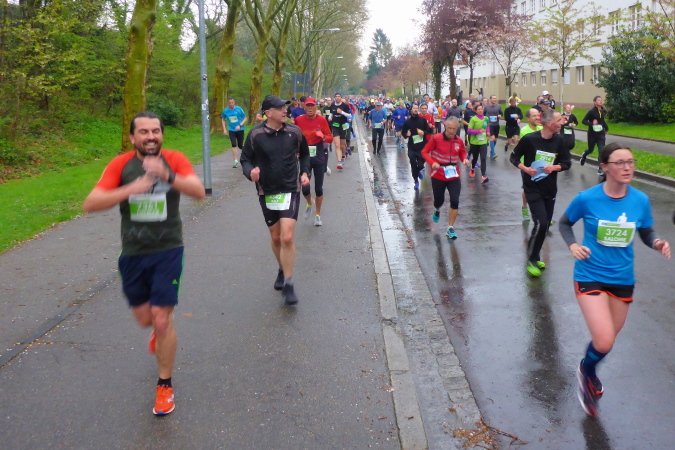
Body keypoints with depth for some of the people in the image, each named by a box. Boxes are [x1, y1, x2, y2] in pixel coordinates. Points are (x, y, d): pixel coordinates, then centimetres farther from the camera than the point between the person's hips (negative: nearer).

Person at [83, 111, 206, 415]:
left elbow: (199, 192, -23)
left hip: (168, 251, -2)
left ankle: (165, 385, 16)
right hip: (133, 253, 3)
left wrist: (167, 175, -39)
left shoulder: (174, 160, -8)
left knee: (161, 321, -4)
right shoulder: (121, 165, -6)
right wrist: (131, 189, -28)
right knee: (144, 318, 15)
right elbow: (90, 204, -15)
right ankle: (160, 327, 54)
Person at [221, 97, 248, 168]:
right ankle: (236, 162, -8)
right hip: (231, 130, 1)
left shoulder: (239, 109, -9)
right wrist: (224, 129, 4)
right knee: (234, 145, -12)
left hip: (240, 130, -1)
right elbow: (223, 120, 14)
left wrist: (240, 125, -16)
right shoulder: (225, 111, -2)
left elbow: (245, 118, -2)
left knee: (240, 146, 5)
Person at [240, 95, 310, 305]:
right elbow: (245, 159, 2)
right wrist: (250, 171, -19)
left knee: (287, 238, -13)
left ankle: (288, 284, -2)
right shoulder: (256, 134, -7)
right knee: (276, 238, 13)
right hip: (266, 193, 1)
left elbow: (304, 154, 16)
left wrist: (304, 172, 2)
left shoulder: (294, 132, -2)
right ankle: (282, 270, 40)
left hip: (290, 191, -1)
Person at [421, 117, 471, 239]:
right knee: (439, 200, 12)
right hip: (438, 176, -2)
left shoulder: (459, 141, -4)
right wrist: (432, 162, -24)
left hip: (454, 176, 2)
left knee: (455, 201, -9)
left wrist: (464, 159, -10)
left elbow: (462, 153, 13)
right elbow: (425, 152, -7)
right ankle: (437, 211, 52)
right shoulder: (436, 138, -14)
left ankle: (450, 229, 5)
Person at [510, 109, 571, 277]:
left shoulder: (559, 141, -2)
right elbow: (514, 157, -2)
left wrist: (554, 167, -15)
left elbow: (567, 163, 5)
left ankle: (535, 257, 30)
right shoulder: (529, 139, -13)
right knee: (540, 223, -15)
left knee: (545, 225, 11)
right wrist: (525, 168, -19)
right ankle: (532, 260, 3)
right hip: (533, 188, -5)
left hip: (550, 189, 5)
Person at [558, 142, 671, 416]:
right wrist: (572, 245, -15)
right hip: (590, 277, -4)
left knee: (607, 340, 19)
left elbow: (646, 233, 6)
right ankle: (587, 372, 21)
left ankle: (588, 373, 51)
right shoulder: (587, 199, -14)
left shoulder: (640, 200, -7)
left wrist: (657, 243, -16)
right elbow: (564, 223, 3)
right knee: (604, 342, -15)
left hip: (623, 279, 4)